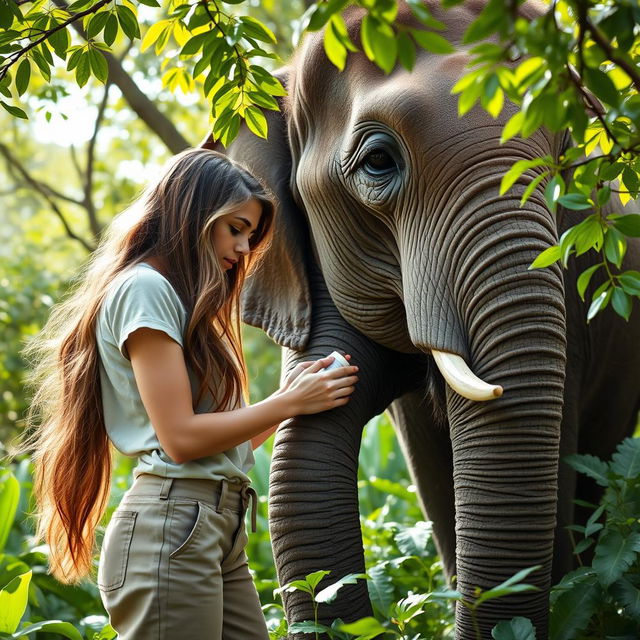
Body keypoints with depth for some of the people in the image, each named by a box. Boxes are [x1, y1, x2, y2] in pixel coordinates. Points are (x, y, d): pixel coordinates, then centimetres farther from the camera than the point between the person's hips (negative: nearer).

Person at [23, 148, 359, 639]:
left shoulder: (179, 298, 22)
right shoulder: (143, 289, -7)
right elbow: (181, 438, -15)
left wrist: (291, 395, 6)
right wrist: (290, 402, -7)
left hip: (220, 529, 9)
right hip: (174, 524, -9)